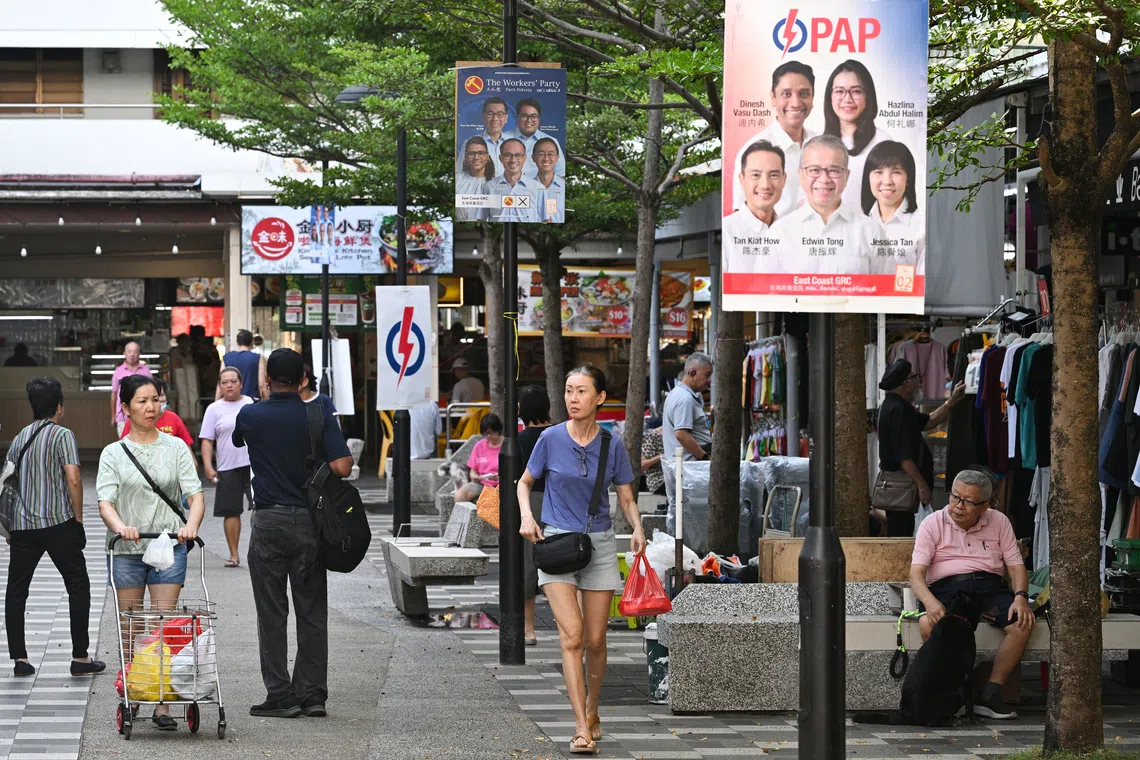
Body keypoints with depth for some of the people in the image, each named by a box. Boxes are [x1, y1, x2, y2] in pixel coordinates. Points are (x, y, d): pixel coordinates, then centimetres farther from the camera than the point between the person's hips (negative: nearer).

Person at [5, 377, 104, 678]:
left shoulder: (19, 438, 13)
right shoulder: (63, 435, -4)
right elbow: (73, 479, -14)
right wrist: (78, 519, -5)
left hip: (22, 524, 5)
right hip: (58, 522, -5)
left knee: (16, 590, 9)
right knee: (78, 586, 5)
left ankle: (19, 658, 5)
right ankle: (80, 658, 4)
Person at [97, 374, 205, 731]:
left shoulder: (176, 448, 7)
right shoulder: (114, 453, 5)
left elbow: (195, 495, -1)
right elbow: (105, 502, -6)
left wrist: (190, 526, -22)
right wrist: (120, 526, -28)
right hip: (126, 550, 0)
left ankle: (162, 705, -8)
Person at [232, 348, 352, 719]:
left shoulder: (250, 415, -3)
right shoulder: (319, 416, -4)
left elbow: (237, 441, 20)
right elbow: (342, 467, -12)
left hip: (269, 521, -1)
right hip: (309, 521, 1)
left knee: (272, 612, 3)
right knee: (312, 611, 8)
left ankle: (280, 695, 2)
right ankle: (312, 694, 7)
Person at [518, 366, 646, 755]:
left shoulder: (612, 445, 1)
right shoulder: (551, 439, -2)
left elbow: (626, 498, 7)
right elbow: (525, 482, 11)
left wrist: (638, 530, -11)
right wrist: (527, 517, -7)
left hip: (599, 544, 2)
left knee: (595, 640, 6)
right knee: (571, 635, -15)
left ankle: (592, 712, 30)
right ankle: (581, 729, -18)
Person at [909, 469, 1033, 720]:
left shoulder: (998, 522, 14)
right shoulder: (933, 524, 5)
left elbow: (1016, 566, 11)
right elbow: (917, 573, -4)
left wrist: (1021, 596, -12)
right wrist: (930, 602, -26)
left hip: (989, 586, 2)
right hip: (945, 588, -2)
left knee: (1023, 622, -28)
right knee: (929, 624, -36)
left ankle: (989, 695, -25)